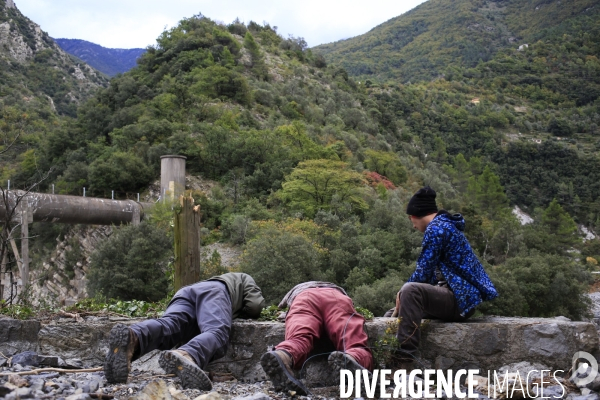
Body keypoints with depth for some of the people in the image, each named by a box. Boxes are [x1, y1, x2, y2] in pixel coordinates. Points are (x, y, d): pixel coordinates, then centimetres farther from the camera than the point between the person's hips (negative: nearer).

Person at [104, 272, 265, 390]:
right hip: (212, 290, -5)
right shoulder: (245, 279, 38)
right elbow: (255, 306, 18)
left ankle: (132, 337, -63)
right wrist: (238, 312, 39)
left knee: (167, 327, -27)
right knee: (216, 333, -32)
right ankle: (185, 356, -69)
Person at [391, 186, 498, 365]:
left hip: (459, 299, -11)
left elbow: (423, 272, -17)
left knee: (410, 291, -32)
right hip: (462, 298, 11)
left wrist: (402, 296, -2)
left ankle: (406, 358, -38)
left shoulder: (436, 228, -13)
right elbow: (433, 274, 19)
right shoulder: (446, 224, 18)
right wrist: (402, 300, 12)